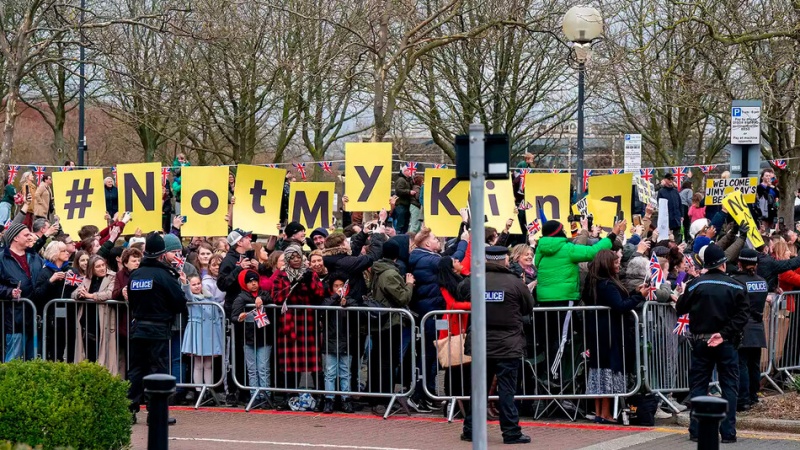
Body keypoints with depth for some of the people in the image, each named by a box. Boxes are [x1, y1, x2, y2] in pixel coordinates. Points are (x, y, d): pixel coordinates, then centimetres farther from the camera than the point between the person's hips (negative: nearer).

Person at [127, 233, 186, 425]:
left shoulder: (135, 275, 4)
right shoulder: (164, 275, -13)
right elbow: (180, 303, -11)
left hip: (138, 328, 5)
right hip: (159, 329, -5)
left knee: (136, 369, 11)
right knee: (158, 369, 0)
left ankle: (130, 409, 9)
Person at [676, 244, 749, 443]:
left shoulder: (696, 284, -4)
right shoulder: (736, 287, -4)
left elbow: (681, 309, 4)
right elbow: (742, 315, -12)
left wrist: (683, 296, 22)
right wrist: (724, 333, -13)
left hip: (700, 342, 1)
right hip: (727, 344, -1)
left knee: (698, 386, 9)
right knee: (729, 387, 6)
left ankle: (696, 431, 6)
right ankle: (728, 432, 2)